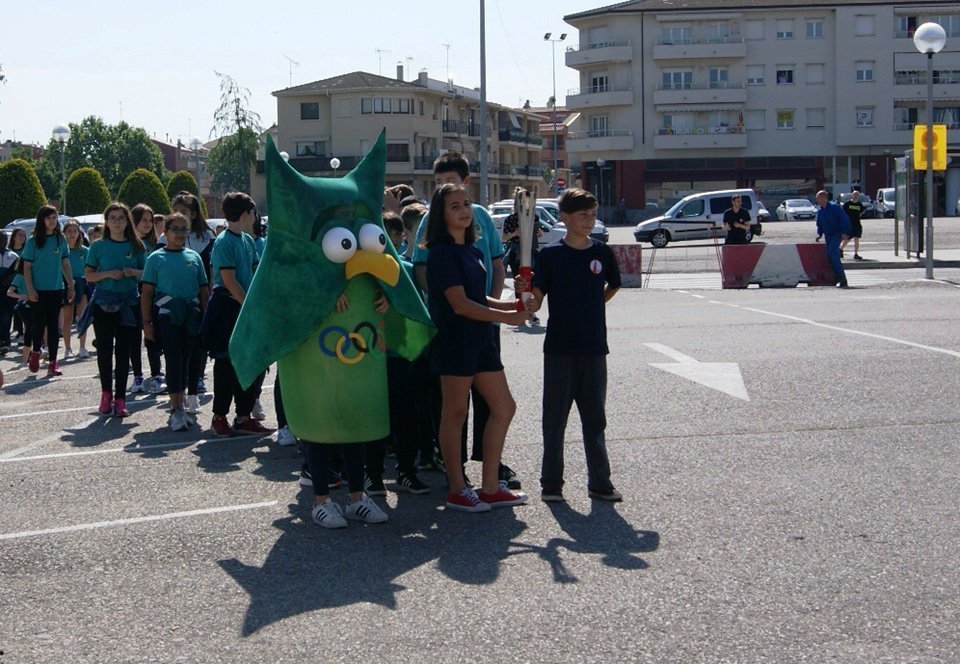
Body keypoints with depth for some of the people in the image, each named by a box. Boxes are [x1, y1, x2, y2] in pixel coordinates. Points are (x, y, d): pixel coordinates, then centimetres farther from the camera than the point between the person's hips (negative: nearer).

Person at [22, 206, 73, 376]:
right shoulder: (33, 241, -4)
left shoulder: (61, 239, 6)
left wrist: (71, 285, 9)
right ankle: (36, 352, 26)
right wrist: (30, 289, -12)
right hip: (38, 290, -3)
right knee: (39, 322, 0)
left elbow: (65, 264, 12)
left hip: (56, 289, 3)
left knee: (53, 325, 3)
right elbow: (27, 267, -4)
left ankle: (52, 362, 5)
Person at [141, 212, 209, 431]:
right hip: (167, 313, -4)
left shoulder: (194, 257, 13)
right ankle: (176, 410, -9)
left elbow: (203, 290, 15)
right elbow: (147, 292, 1)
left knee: (185, 361, 7)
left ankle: (179, 408, 14)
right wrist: (147, 322, -6)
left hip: (191, 315, 4)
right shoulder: (156, 258, 4)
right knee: (173, 359, -9)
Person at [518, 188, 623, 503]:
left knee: (595, 416, 10)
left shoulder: (602, 253, 2)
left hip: (594, 348, 2)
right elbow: (537, 301, -8)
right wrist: (526, 297, -27)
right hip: (560, 348, -2)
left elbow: (613, 287, 21)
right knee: (555, 416, 4)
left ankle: (599, 482, 18)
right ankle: (551, 483, 13)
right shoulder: (550, 254, -5)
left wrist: (591, 307, 9)